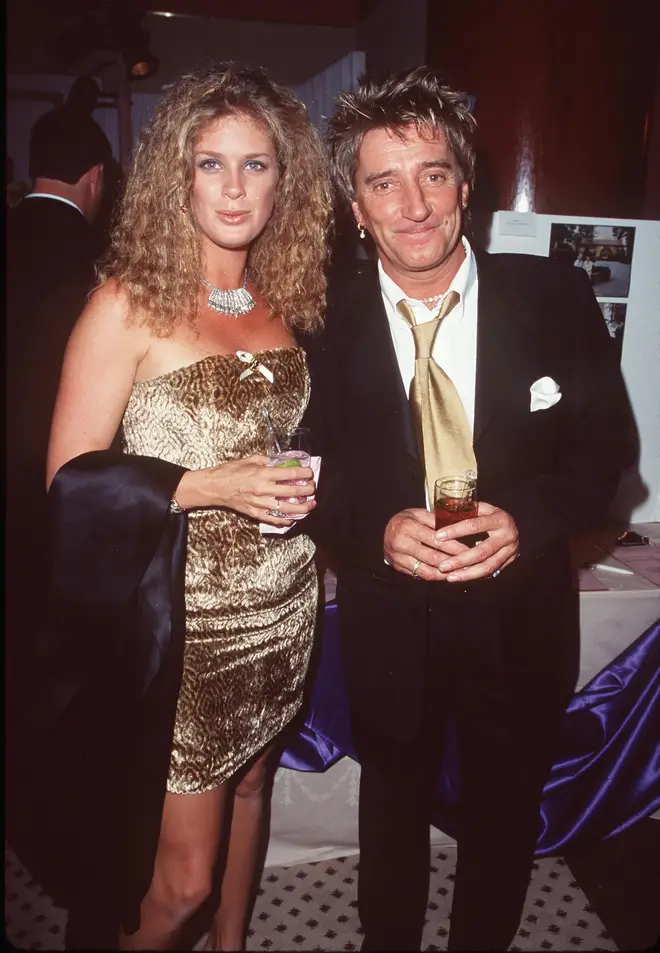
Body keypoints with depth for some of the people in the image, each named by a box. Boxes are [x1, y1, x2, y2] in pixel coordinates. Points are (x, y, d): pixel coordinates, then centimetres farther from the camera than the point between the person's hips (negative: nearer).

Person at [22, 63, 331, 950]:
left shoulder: (283, 300, 5)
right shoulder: (129, 303, -11)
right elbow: (70, 479, -12)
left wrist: (308, 483, 1)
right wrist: (206, 485, -22)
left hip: (283, 605, 6)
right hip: (183, 620, -5)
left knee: (251, 781, 24)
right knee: (182, 873, 4)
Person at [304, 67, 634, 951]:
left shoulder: (555, 297, -11)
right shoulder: (327, 322, -11)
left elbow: (604, 444, -5)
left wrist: (527, 519, -23)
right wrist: (377, 532, -24)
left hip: (521, 618, 1)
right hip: (387, 621, 0)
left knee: (505, 815, 24)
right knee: (393, 804, 25)